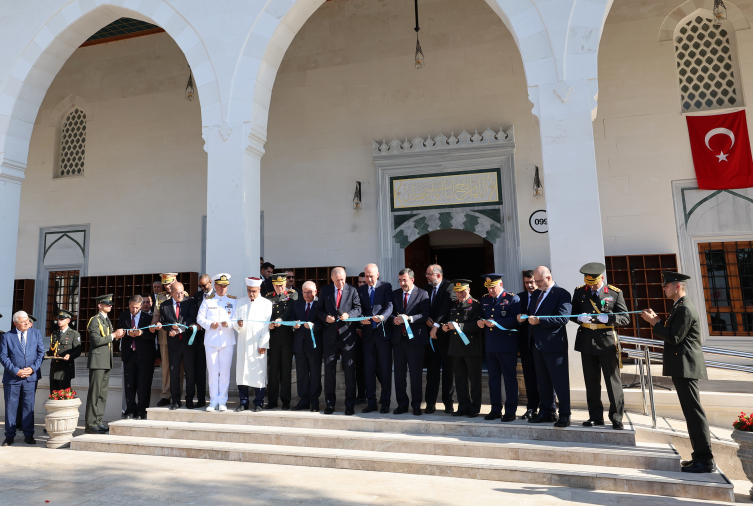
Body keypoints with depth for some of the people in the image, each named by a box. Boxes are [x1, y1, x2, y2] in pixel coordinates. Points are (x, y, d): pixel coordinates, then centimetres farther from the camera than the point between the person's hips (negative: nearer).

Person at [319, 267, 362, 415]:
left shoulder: (352, 290, 2)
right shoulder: (325, 290, 8)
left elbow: (358, 308, 1)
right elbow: (320, 309, 10)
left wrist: (348, 314, -17)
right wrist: (325, 317, -10)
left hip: (347, 334, -2)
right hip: (330, 334, 2)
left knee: (349, 370, 3)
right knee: (329, 369, 7)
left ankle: (350, 404, 13)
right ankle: (329, 403, 20)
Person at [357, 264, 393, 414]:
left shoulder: (386, 287, 2)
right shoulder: (360, 289, 11)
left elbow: (389, 306, -10)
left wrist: (382, 317, -29)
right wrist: (361, 320, -15)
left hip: (383, 332, -3)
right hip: (367, 334, 3)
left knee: (385, 369, 3)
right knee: (369, 369, 7)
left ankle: (385, 402, 14)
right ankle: (371, 402, 17)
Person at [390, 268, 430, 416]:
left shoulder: (422, 294, -1)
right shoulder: (395, 294, 13)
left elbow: (425, 315, -10)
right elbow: (390, 312, 10)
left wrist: (409, 318, -23)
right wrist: (394, 319, -12)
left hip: (415, 338, -4)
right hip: (398, 338, 4)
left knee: (416, 374, 3)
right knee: (399, 373, 9)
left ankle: (416, 405, 17)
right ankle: (402, 404, 22)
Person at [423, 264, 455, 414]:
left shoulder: (449, 288, -7)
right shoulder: (426, 289, 11)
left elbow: (446, 308, -19)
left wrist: (436, 325, -25)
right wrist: (426, 319, -9)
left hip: (445, 334, -4)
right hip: (430, 334, 4)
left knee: (448, 369, 6)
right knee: (432, 369, 6)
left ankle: (448, 402, 17)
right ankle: (431, 403, 12)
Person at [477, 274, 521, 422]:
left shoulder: (513, 299, -5)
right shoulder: (484, 300, 14)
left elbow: (515, 319, -14)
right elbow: (481, 316, 19)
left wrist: (496, 323, -23)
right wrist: (480, 322, -4)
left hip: (507, 346, -6)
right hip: (490, 346, 6)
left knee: (510, 378, 3)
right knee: (493, 378, 12)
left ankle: (510, 411, 13)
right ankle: (496, 410, 22)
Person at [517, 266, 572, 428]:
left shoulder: (562, 294, -9)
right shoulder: (535, 294, 15)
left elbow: (563, 318, -20)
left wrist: (539, 320, -26)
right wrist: (524, 316, -3)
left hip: (554, 344, -8)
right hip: (537, 344, 8)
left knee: (560, 381, 0)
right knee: (543, 381, 15)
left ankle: (565, 415, 12)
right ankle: (547, 412, 26)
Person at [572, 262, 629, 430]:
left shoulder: (615, 293, -2)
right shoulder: (579, 292, 5)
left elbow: (625, 318, -3)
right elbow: (572, 314, 10)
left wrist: (607, 318, -22)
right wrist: (580, 318, -13)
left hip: (607, 342, -3)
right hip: (586, 342, 3)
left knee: (613, 381, 2)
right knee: (591, 382, 11)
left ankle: (616, 418, 14)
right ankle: (596, 416, 23)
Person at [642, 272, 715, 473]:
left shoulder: (685, 309, -16)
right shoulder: (680, 307, 17)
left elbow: (674, 338, -20)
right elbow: (672, 333, 16)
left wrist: (654, 322, -13)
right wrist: (657, 321, 7)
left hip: (685, 366, -11)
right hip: (682, 366, 11)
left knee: (694, 411, -6)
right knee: (691, 411, 14)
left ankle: (705, 460, 0)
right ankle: (700, 455, 23)